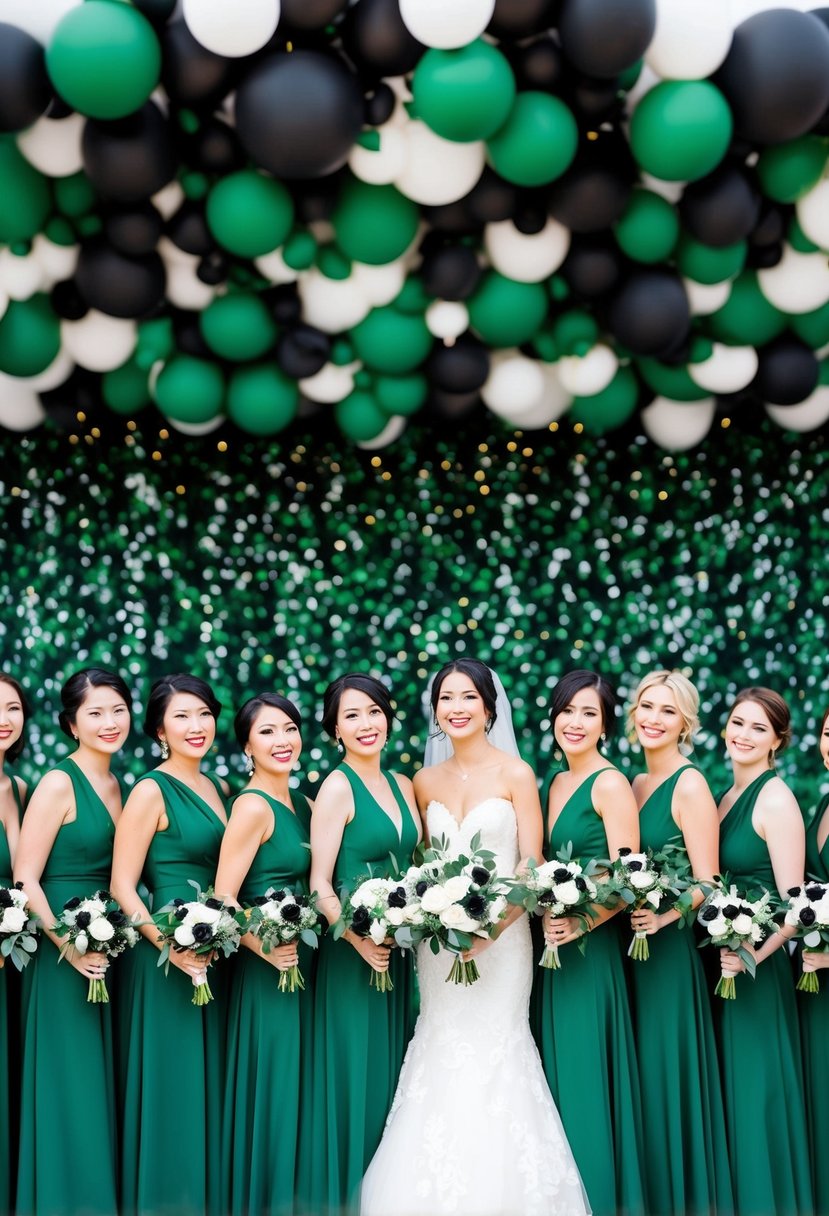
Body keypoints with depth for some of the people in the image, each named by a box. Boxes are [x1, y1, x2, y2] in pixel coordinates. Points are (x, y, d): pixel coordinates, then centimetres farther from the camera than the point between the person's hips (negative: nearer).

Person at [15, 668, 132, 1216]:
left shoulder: (118, 786, 10)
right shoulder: (59, 784, -12)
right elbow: (25, 880, -15)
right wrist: (72, 949, -18)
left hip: (106, 958, 7)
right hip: (62, 960, -7)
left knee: (104, 1089, 14)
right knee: (70, 1090, -1)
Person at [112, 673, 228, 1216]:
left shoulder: (214, 789, 12)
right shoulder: (151, 791, -9)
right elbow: (122, 886, -13)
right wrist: (173, 949, -21)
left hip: (214, 959, 7)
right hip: (167, 962, -7)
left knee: (210, 1088, 13)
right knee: (170, 1089, -1)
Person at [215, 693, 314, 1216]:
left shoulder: (302, 804, 10)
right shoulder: (253, 806, -14)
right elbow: (223, 898, -18)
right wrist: (267, 949, -25)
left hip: (304, 966, 8)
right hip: (268, 973, -8)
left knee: (300, 1091, 15)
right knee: (271, 1092, 0)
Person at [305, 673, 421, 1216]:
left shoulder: (402, 784, 10)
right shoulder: (338, 787, -9)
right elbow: (320, 886, -13)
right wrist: (360, 941, -23)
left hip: (400, 952, 7)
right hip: (353, 954, -7)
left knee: (393, 1078, 14)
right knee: (356, 1077, 0)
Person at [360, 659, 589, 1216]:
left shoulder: (515, 774, -4)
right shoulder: (426, 782, 9)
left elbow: (532, 865, -7)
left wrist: (492, 925, -19)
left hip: (501, 934, -4)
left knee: (494, 1053, -3)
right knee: (442, 1056, 4)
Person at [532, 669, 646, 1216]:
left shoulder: (611, 784, -11)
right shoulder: (556, 783, 13)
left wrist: (580, 924, -23)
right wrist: (544, 918, 4)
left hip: (590, 949, -8)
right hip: (551, 947, 8)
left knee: (586, 1080, -1)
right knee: (555, 1076, 13)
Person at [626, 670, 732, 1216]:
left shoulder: (690, 785, -11)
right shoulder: (635, 783, 11)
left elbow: (707, 883, -14)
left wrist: (662, 915, -31)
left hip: (669, 948, -7)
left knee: (667, 1081, 0)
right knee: (635, 1085, 12)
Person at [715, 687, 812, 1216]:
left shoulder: (776, 799, -12)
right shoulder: (728, 797, 12)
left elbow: (794, 903, -17)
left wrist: (752, 955, -27)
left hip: (757, 974, -8)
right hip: (721, 964, 8)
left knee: (755, 1094, -1)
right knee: (724, 1097, 14)